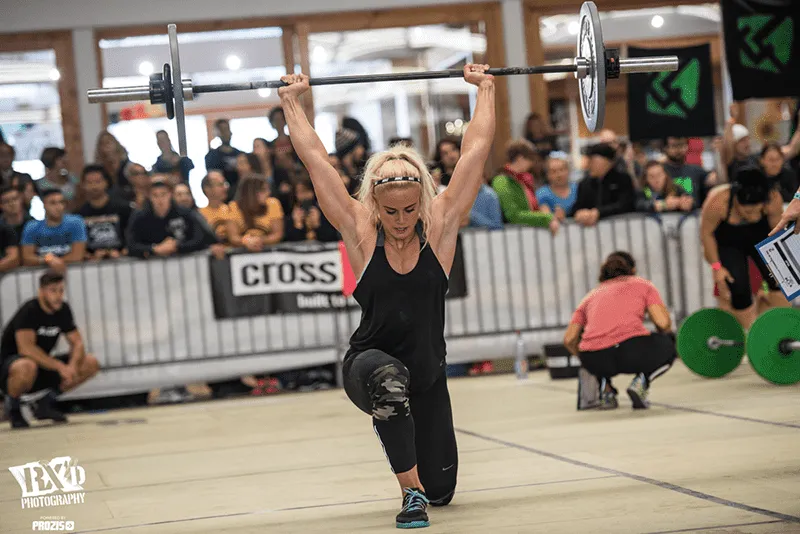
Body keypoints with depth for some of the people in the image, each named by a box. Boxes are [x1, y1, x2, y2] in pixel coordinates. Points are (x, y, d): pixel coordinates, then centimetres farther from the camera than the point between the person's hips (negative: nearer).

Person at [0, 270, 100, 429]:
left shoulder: (63, 309, -1)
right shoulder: (29, 311, -21)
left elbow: (77, 343, -1)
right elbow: (26, 348, -32)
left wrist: (72, 366, -23)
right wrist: (60, 366, -35)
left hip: (43, 365, 7)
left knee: (91, 363, -6)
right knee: (27, 367, -43)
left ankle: (47, 402, 7)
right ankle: (13, 406, -11)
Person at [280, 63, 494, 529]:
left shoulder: (440, 227, -9)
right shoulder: (361, 233, -11)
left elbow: (477, 150, -7)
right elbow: (315, 158, -9)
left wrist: (486, 89, -1)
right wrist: (292, 101, -3)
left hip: (427, 376, 3)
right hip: (369, 367, -2)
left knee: (442, 490, 9)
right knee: (387, 375, -40)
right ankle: (411, 493, -28)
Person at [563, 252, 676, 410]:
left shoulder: (591, 295, 29)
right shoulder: (642, 284, 21)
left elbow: (569, 339, 20)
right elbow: (662, 322, 7)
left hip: (594, 360, 3)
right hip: (633, 350, -3)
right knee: (668, 345, 29)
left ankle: (606, 389, 12)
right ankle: (641, 382, 1)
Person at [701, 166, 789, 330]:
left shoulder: (773, 199, -31)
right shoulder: (718, 201, -36)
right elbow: (707, 233, -19)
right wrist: (716, 267, -17)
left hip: (759, 236, 2)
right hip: (728, 243, -2)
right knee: (739, 290, -14)